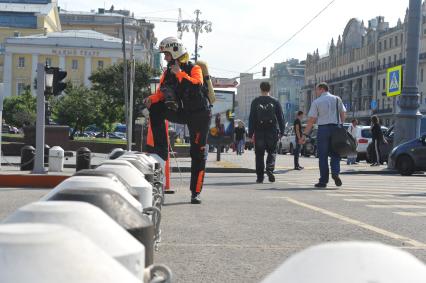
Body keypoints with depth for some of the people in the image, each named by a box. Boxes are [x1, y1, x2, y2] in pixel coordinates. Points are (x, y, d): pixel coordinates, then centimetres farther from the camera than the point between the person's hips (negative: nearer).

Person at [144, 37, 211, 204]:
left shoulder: (194, 69, -12)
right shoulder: (168, 73, 6)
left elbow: (196, 85, -32)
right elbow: (161, 93, 6)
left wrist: (180, 74, -27)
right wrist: (152, 99, -14)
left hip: (199, 115, -5)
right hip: (181, 113, 5)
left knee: (198, 153, -3)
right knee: (155, 109, -15)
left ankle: (196, 192, 5)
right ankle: (161, 151, -11)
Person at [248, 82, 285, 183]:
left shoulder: (255, 102, 1)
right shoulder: (275, 102, 3)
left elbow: (251, 118, -1)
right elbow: (281, 117, 5)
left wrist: (250, 133, 1)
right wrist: (281, 131, 12)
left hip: (259, 132, 0)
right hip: (272, 132, 1)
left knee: (259, 154, 6)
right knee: (272, 152, 12)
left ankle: (260, 176, 6)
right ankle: (270, 169, -12)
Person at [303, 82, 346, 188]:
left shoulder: (316, 102, 0)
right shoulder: (337, 99, 10)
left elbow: (311, 120, -5)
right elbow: (343, 114, 7)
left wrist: (305, 134, -3)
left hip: (323, 128, -2)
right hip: (336, 128, 2)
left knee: (323, 156, 3)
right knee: (335, 154, 11)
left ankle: (323, 180, 2)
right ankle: (335, 172, -14)